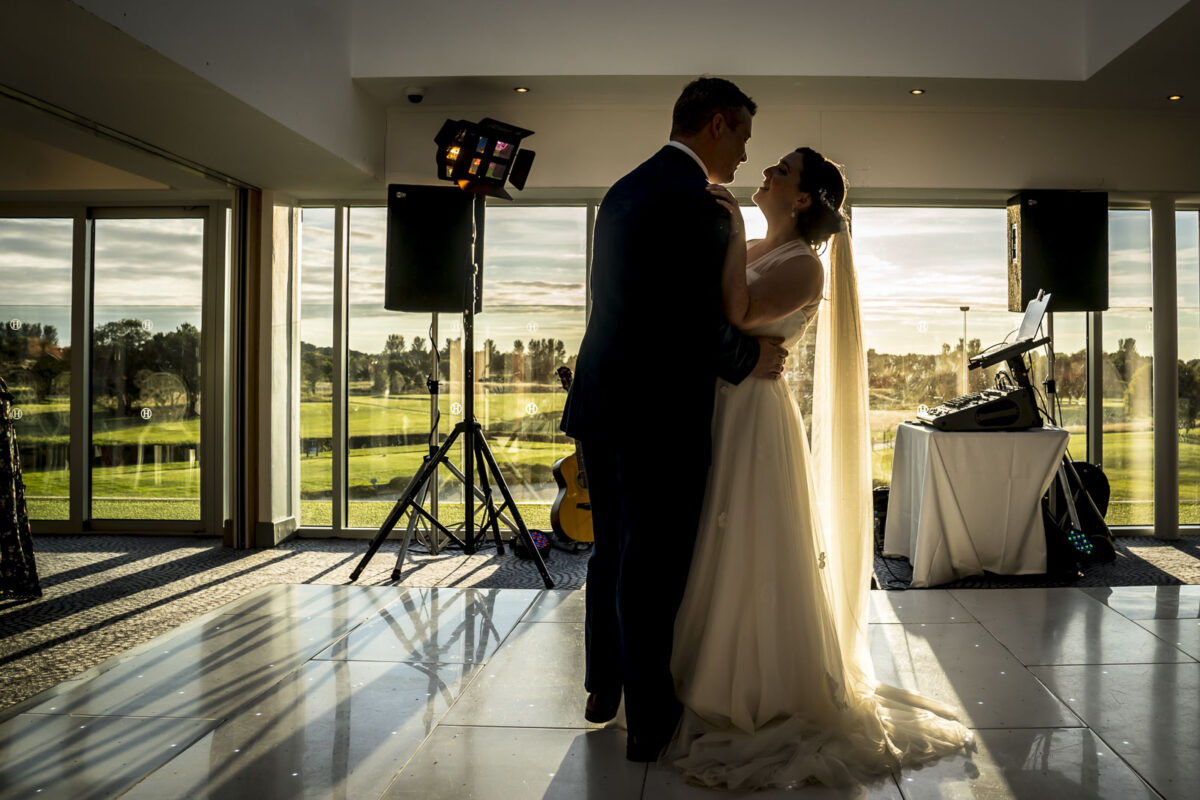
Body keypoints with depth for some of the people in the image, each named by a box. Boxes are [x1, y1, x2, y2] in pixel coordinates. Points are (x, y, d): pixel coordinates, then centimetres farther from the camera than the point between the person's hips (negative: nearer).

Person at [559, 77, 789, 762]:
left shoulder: (625, 189, 12)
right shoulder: (696, 204, -16)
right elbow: (700, 325, -20)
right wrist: (751, 359, -1)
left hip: (601, 402, 9)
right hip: (659, 416, -9)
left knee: (612, 553, 20)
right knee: (653, 568, 4)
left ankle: (604, 689, 36)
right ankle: (649, 721, 19)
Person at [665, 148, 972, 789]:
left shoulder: (804, 265, -11)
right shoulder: (749, 250, 13)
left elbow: (738, 313, -25)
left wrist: (734, 226, -20)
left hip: (753, 417, -8)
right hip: (716, 412, 8)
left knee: (752, 560, 1)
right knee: (715, 557, 16)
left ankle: (773, 703, 19)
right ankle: (721, 687, 33)